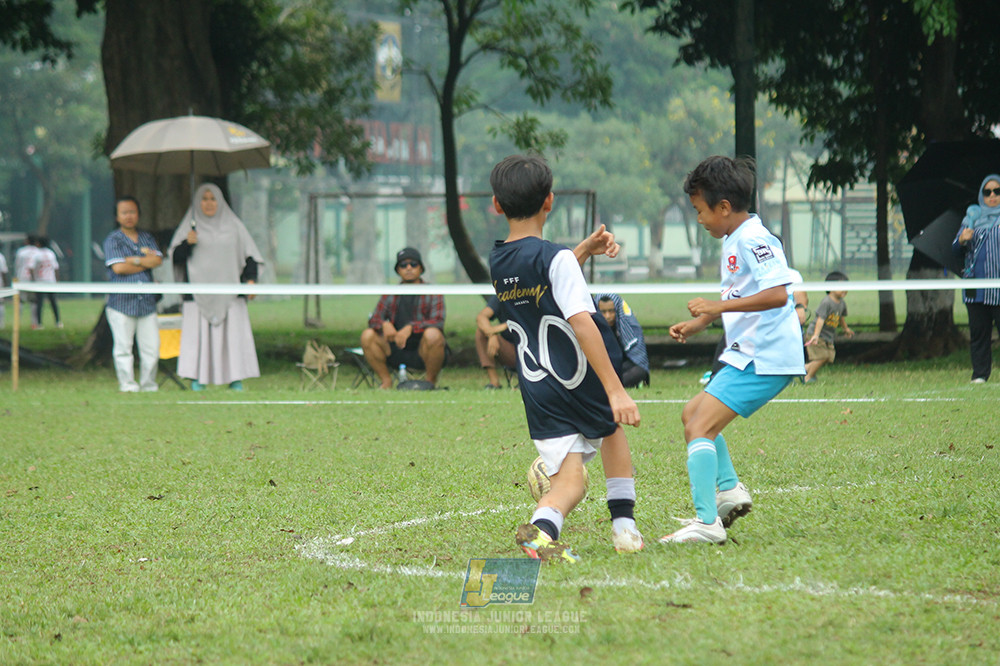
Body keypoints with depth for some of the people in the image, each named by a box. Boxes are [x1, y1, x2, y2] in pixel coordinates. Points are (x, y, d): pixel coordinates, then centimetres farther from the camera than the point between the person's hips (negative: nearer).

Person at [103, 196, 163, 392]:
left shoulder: (147, 238, 17)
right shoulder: (112, 240, 3)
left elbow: (157, 259, 2)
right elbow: (118, 267, -10)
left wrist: (133, 260, -7)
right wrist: (146, 262, -1)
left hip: (147, 301, 4)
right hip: (121, 301, -4)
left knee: (151, 347, 0)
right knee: (123, 347, -5)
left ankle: (148, 384, 10)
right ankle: (127, 384, 2)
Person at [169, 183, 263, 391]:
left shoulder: (233, 226, 12)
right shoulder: (190, 226, 10)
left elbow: (249, 256, 12)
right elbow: (176, 257, 4)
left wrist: (250, 279, -3)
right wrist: (187, 243, -15)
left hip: (229, 294, 1)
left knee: (233, 334, -5)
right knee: (197, 336, -8)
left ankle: (236, 380, -2)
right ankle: (197, 380, -6)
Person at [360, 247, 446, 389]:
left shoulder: (432, 293, 0)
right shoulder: (390, 295, 13)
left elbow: (437, 322, -15)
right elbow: (374, 319, 3)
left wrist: (410, 328, -32)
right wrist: (384, 324, -23)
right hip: (397, 352, 4)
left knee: (432, 334, -35)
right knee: (367, 335, -15)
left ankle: (431, 381, -14)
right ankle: (386, 381, -5)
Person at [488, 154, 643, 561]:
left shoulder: (497, 263, 7)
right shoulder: (556, 257, -15)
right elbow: (581, 323, -24)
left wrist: (587, 249, 19)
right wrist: (615, 390, -26)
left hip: (538, 391, 4)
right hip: (582, 385, -4)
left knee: (569, 480, 2)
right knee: (612, 425, 28)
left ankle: (542, 527, -30)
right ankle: (624, 526, 22)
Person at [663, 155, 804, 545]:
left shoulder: (753, 240, -16)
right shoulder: (733, 241, 15)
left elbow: (777, 294, -27)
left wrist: (718, 306, -25)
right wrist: (698, 323, 21)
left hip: (765, 359, -11)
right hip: (747, 355, 11)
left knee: (700, 427, -16)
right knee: (692, 413, 22)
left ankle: (707, 523, -20)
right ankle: (729, 490, 19)